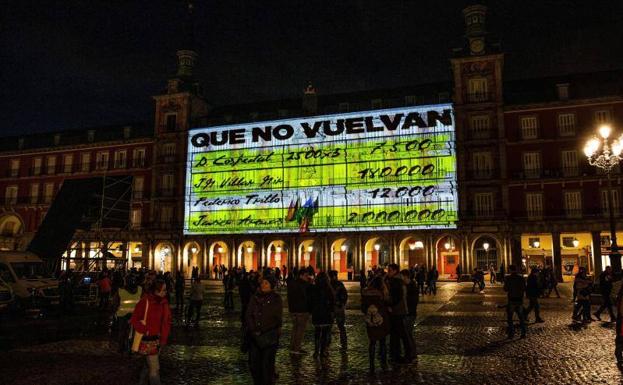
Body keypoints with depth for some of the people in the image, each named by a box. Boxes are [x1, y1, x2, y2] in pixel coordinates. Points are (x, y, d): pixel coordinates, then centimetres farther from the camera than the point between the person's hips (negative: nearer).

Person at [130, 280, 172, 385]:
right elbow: (134, 320, -13)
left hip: (158, 339, 6)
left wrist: (163, 338, -2)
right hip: (148, 340, -6)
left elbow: (167, 322, 4)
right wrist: (146, 331, -17)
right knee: (154, 368, -2)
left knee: (149, 365, 22)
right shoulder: (145, 302, -18)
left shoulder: (164, 303, -1)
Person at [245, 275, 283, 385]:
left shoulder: (276, 298, -2)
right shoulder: (255, 297, 8)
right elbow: (249, 314, 5)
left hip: (270, 336, -3)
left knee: (267, 363, -3)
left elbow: (278, 318, -4)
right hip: (254, 335, 3)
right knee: (253, 362, 4)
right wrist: (253, 329, -8)